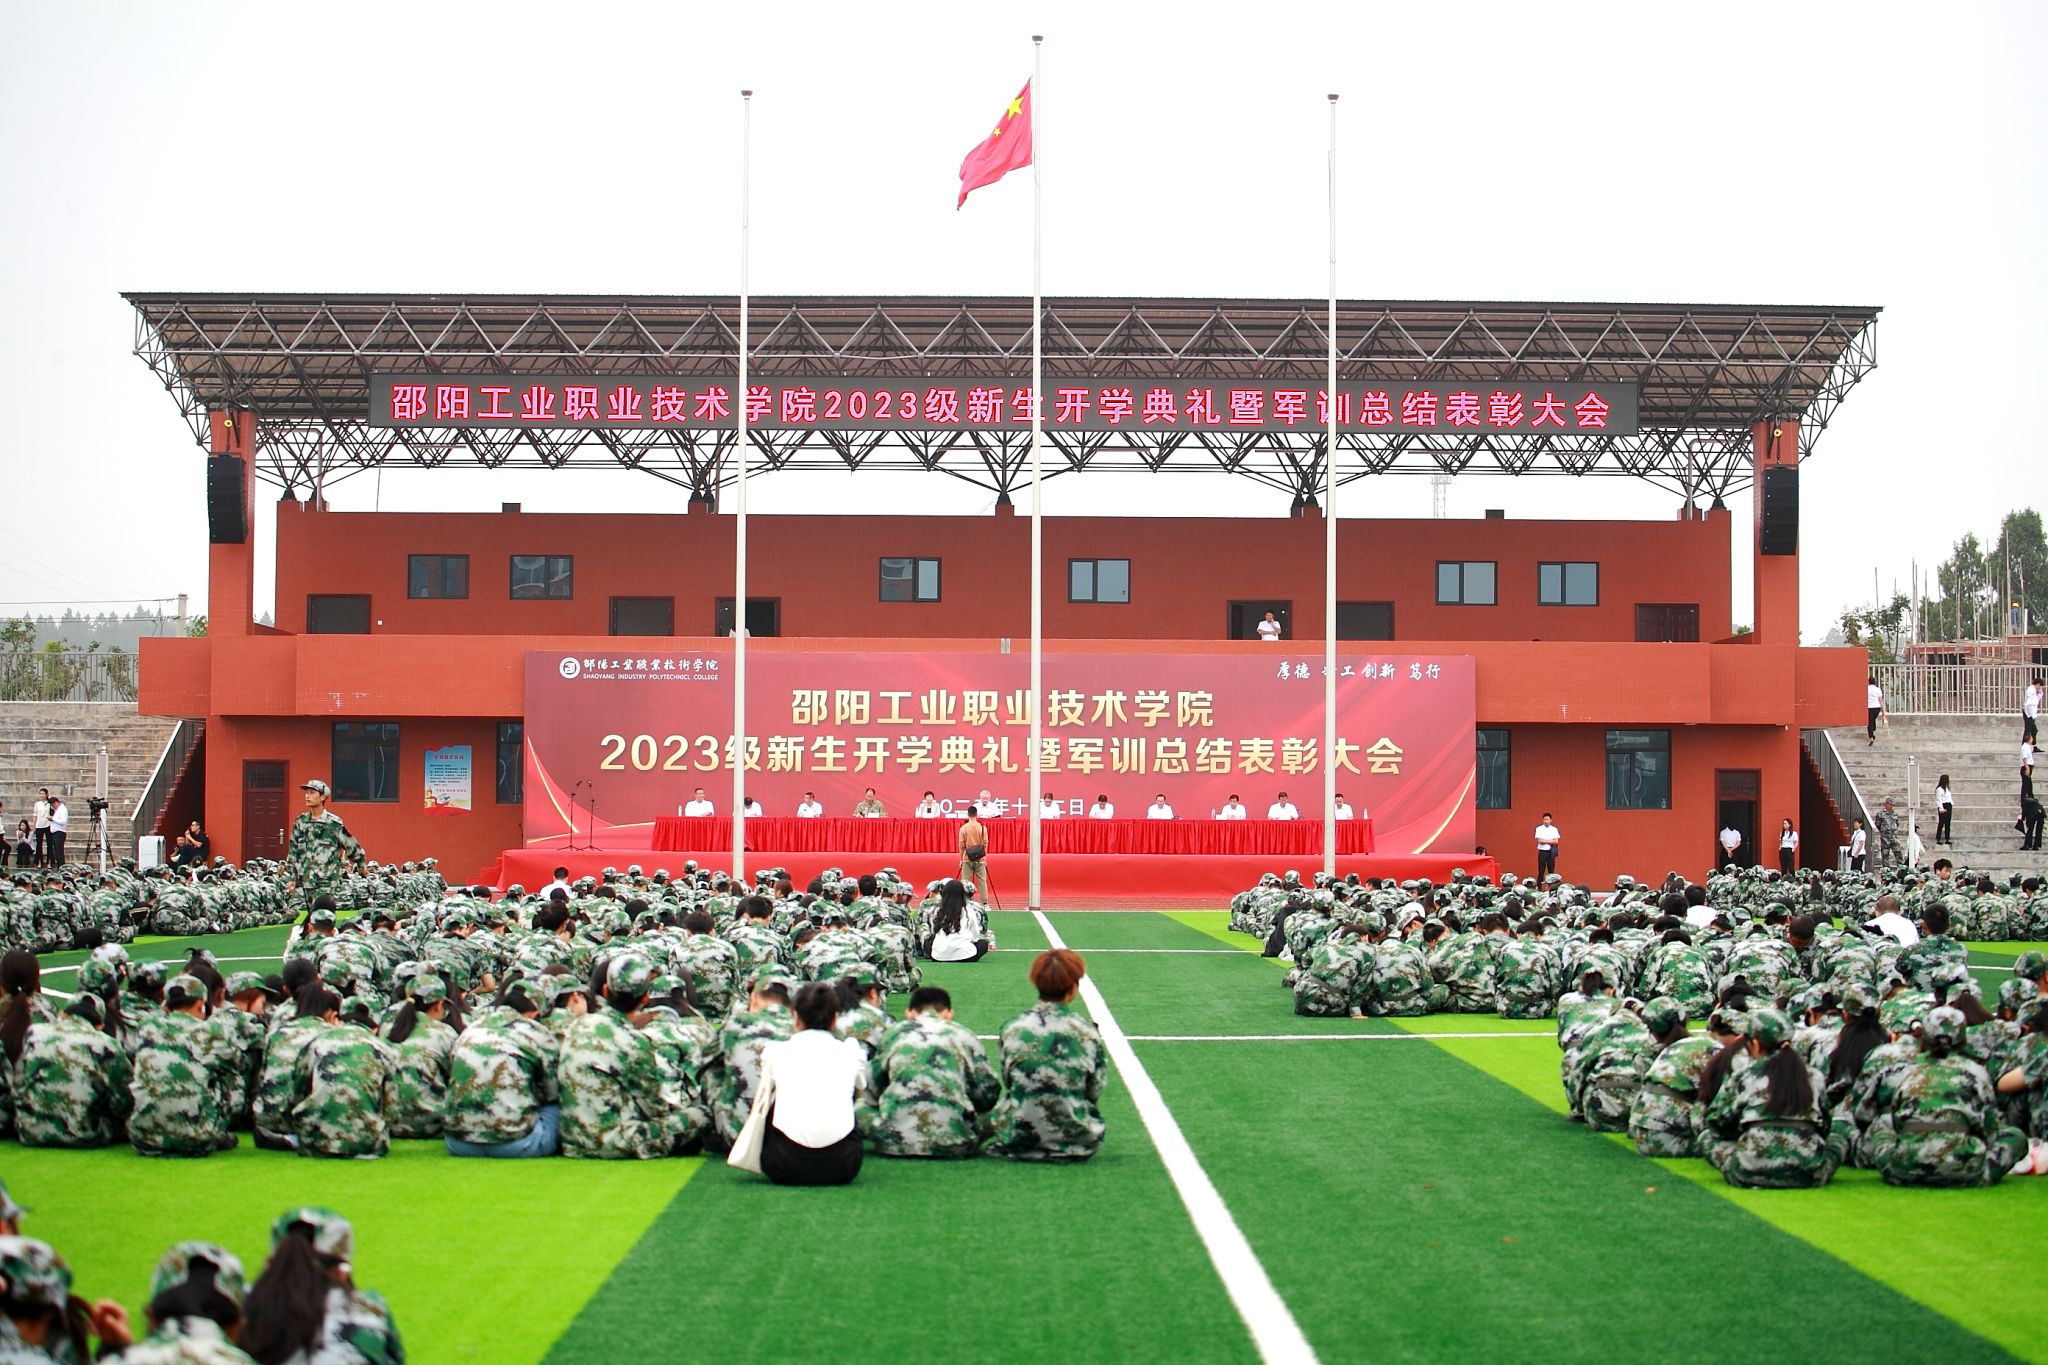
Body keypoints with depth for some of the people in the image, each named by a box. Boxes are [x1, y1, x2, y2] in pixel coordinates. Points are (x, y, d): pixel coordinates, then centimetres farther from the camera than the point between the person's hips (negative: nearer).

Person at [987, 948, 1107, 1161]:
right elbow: (1095, 1091, -1)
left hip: (1018, 1138, 1)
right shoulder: (1087, 1031, -9)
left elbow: (1008, 1083, 3)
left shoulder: (1012, 1029, -7)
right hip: (1076, 1141, 0)